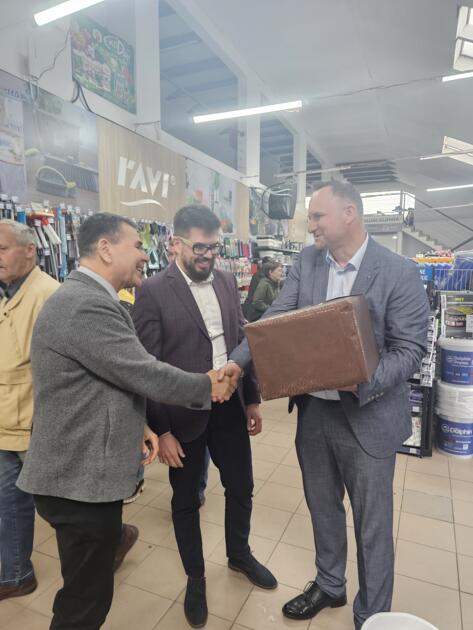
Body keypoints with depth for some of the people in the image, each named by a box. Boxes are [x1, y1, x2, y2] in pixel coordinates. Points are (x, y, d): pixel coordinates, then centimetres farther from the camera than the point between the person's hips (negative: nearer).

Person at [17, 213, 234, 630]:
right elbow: (147, 375, -24)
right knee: (87, 596, 11)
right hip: (81, 477, -10)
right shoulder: (85, 306, -24)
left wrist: (137, 423, 3)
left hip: (85, 468, 10)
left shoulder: (88, 298, 10)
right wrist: (208, 386, -8)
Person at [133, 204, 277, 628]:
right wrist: (160, 430, -12)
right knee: (186, 500, 15)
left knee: (241, 486, 20)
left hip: (229, 406, 5)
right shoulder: (153, 292, -13)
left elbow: (242, 341, 9)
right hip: (184, 414, -4)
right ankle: (195, 578, 41)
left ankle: (240, 554, 48)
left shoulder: (227, 281, 3)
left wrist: (252, 399, 10)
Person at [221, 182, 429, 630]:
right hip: (313, 410, 5)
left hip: (368, 417, -4)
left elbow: (411, 348, -13)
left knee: (372, 524, 14)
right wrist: (237, 361, -20)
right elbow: (275, 319, -6)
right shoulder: (306, 262, 0)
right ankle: (329, 585, 50)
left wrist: (361, 381, -29)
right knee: (322, 508, 23)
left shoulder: (399, 272, -13)